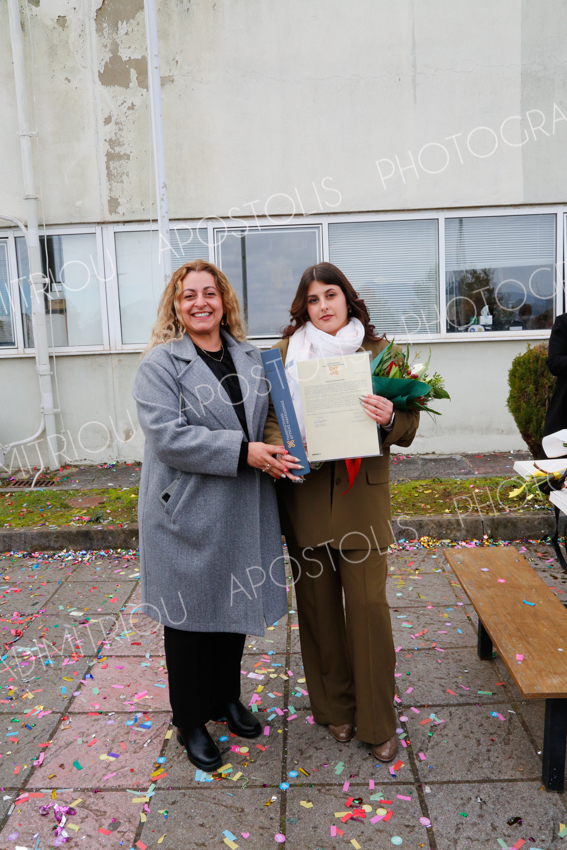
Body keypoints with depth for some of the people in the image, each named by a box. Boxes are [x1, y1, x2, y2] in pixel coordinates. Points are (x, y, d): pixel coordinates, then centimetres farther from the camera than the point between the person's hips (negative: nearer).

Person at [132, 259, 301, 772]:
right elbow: (167, 436, -21)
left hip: (242, 510, 6)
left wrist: (275, 455, -2)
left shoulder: (250, 358, 9)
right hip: (186, 513, -5)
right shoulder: (160, 364, -9)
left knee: (236, 604, 19)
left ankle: (226, 698, 42)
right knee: (191, 615, 8)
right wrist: (242, 452, -25)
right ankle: (191, 722, 29)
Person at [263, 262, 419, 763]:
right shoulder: (285, 354, 7)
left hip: (362, 494, -1)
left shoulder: (377, 351, 4)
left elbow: (409, 428, 3)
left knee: (368, 603, 0)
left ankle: (378, 721, 20)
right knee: (319, 603, 10)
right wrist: (280, 449, -17)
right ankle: (334, 707, 31)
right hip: (305, 492, 2)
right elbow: (270, 416, 4)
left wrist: (389, 418, -20)